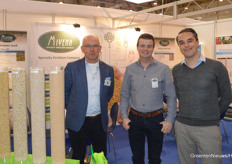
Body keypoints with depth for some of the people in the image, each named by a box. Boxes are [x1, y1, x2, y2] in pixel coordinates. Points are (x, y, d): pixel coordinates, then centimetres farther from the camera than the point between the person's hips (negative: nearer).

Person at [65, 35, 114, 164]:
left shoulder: (108, 70, 2)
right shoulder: (72, 67, -6)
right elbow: (64, 91, 2)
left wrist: (100, 106, 10)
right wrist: (72, 108, 4)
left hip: (100, 121, 3)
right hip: (77, 122, -2)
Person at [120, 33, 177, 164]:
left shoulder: (163, 69, -5)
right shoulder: (130, 69, 1)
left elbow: (171, 96, -3)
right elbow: (125, 95, 6)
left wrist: (170, 120, -7)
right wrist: (124, 116, -1)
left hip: (156, 119, -1)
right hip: (134, 119, 2)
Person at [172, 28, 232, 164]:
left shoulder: (216, 67, -7)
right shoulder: (176, 70, 4)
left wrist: (213, 115, 10)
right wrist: (186, 114, 11)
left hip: (208, 127, -3)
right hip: (182, 127, 3)